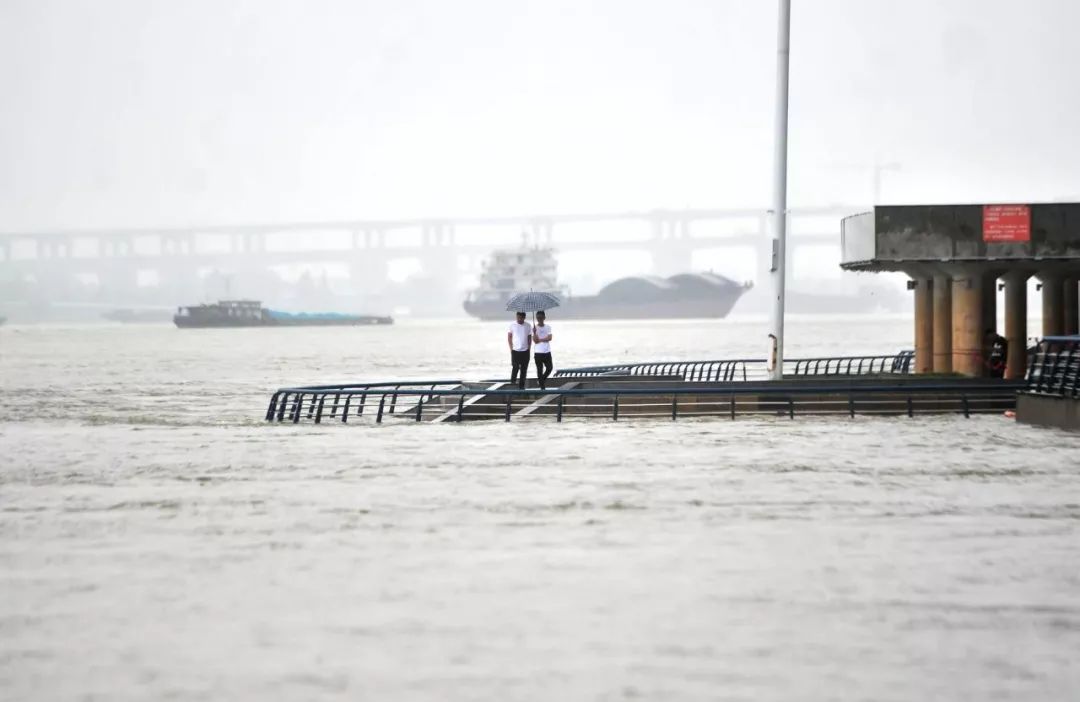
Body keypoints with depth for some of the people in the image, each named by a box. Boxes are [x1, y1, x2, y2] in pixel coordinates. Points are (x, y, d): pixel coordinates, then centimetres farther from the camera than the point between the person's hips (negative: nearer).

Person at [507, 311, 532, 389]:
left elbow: (530, 338, 10)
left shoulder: (528, 326, 1)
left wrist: (529, 348, 3)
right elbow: (509, 336, 4)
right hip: (515, 350, -2)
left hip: (525, 351, 2)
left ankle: (521, 385, 13)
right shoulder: (512, 324, -3)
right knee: (515, 367, -8)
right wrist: (511, 348, -2)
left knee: (524, 369, 3)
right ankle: (513, 380, 19)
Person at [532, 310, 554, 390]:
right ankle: (542, 386, 6)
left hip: (547, 352, 2)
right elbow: (535, 340, -12)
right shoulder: (534, 328, -2)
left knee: (549, 368, 2)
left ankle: (542, 380, 27)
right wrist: (534, 332, -28)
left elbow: (549, 338, -8)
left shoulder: (548, 327, 4)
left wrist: (540, 340, -14)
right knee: (540, 370, 0)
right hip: (538, 353, -2)